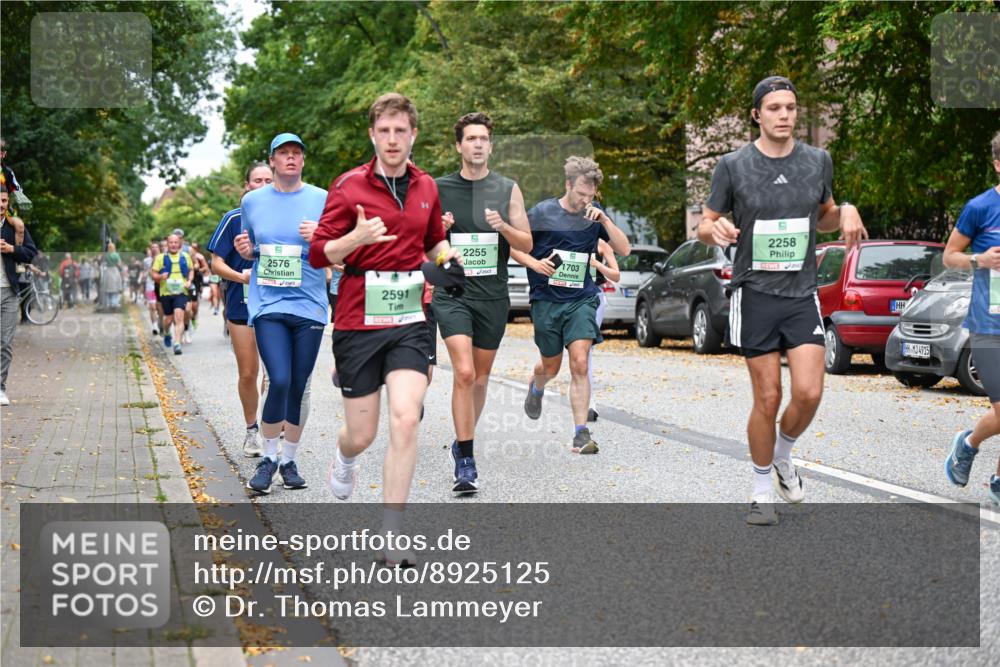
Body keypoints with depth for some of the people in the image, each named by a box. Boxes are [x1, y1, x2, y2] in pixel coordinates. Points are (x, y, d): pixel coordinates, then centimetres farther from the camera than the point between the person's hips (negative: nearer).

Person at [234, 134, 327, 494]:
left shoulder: (322, 200, 2)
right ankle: (268, 458, 6)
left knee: (299, 387, 5)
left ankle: (289, 461, 22)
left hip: (308, 305, 0)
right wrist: (245, 249, -2)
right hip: (267, 305, 0)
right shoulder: (252, 201, 8)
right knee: (279, 381, -14)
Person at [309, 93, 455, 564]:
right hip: (358, 321, -2)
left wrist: (448, 253, 2)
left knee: (405, 421, -14)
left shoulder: (426, 188, 8)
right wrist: (356, 238, -26)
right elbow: (318, 254, -7)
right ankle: (344, 460, 45)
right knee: (362, 435, 4)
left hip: (409, 321, 3)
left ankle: (391, 537, -6)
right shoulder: (349, 186, -6)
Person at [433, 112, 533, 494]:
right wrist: (438, 229, -12)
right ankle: (465, 461, -16)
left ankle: (462, 443, 34)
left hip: (493, 295, 3)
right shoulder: (439, 189, 2)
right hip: (452, 293, -2)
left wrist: (503, 227, -15)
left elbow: (527, 245, 5)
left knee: (481, 377, 13)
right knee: (464, 372, -18)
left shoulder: (508, 190, 5)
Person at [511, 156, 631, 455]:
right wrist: (535, 263, -14)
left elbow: (624, 249, -2)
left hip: (581, 299, 1)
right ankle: (536, 386, 51)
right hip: (546, 299, 0)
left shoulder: (594, 215, 3)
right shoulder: (542, 213, -4)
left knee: (580, 364, -15)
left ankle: (581, 433, -11)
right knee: (551, 367, 13)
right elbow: (513, 246, 4)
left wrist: (605, 221, -16)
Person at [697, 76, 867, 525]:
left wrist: (846, 212, -3)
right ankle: (763, 491, 16)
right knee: (767, 398, -2)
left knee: (808, 392, -10)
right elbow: (704, 227, 3)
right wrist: (716, 229, -21)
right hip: (755, 294, -2)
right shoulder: (733, 165, -3)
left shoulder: (818, 161, 5)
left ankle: (783, 457, 20)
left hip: (802, 294, 2)